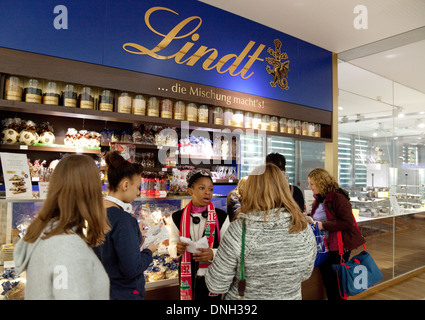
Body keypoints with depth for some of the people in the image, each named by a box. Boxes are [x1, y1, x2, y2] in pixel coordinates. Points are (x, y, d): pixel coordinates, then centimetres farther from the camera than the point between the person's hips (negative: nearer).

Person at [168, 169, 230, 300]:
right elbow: (171, 247, 5)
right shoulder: (178, 217, -1)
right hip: (188, 278, 1)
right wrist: (177, 249, -18)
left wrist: (213, 253, -25)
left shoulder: (221, 217, -7)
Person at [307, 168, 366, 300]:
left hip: (339, 247, -8)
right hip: (324, 246, 8)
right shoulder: (320, 198, 9)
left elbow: (348, 222, -24)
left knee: (335, 282, 3)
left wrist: (323, 225, -25)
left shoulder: (338, 197, -18)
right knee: (326, 278, 18)